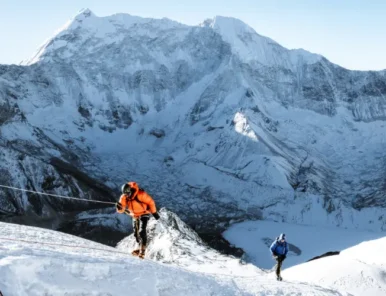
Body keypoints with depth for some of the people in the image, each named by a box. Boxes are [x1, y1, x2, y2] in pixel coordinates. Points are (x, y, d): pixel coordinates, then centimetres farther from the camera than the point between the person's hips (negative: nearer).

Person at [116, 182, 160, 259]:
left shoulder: (140, 194, -28)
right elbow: (121, 210, -11)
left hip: (144, 214, -6)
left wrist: (154, 212, -11)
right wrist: (119, 207, -35)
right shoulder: (123, 197, -13)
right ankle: (141, 248, 28)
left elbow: (150, 202, -16)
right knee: (136, 233, 9)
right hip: (135, 215, 6)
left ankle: (142, 250, -23)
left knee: (141, 231, -21)